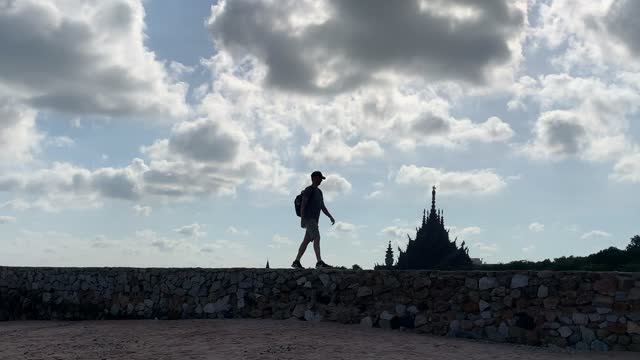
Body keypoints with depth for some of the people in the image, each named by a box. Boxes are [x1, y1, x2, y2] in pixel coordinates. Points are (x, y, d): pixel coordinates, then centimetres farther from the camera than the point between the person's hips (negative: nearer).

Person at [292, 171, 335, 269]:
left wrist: (330, 217, 10)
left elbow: (323, 207, 21)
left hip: (314, 220, 9)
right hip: (309, 219, -9)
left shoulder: (319, 191, 21)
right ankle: (319, 262, -24)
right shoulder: (308, 190, -7)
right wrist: (302, 219, -21)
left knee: (306, 241, 6)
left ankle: (296, 262, 8)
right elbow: (302, 204, -14)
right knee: (317, 238, -18)